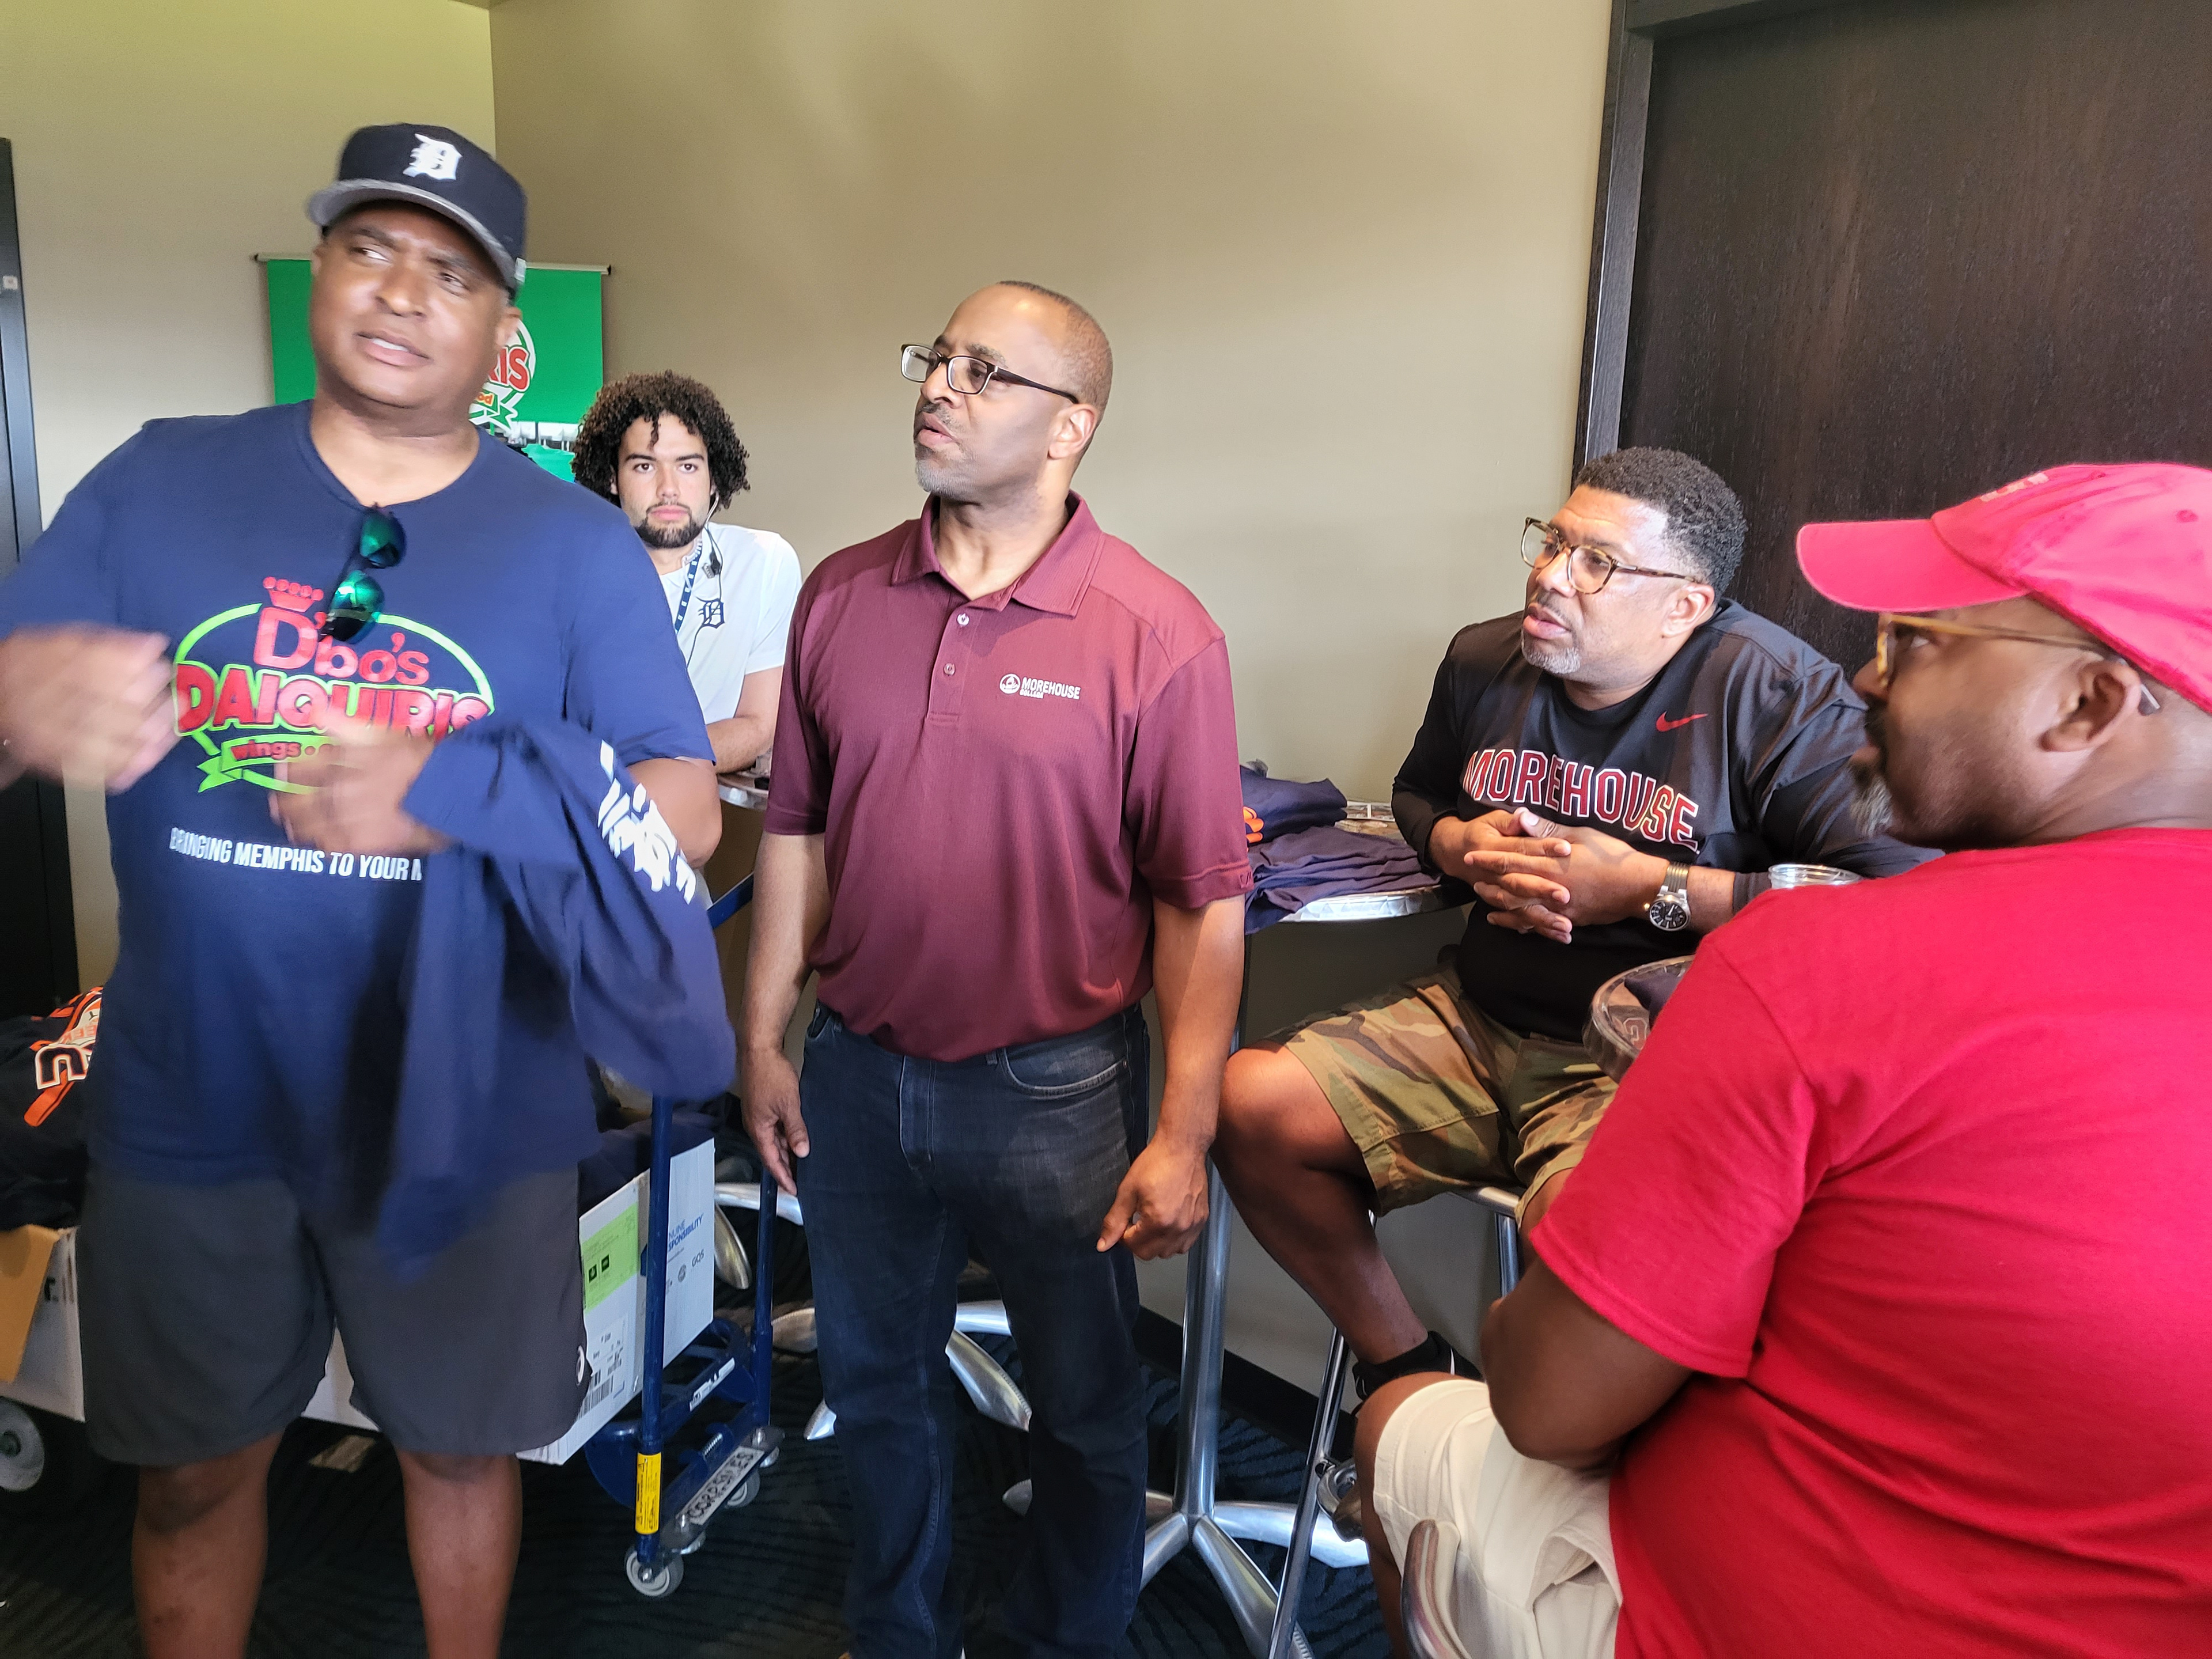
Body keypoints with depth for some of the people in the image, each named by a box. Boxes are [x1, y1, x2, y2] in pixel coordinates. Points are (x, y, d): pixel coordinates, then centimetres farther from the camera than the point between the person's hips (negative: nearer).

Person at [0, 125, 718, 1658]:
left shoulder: (575, 542, -5)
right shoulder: (159, 485, 1)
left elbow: (686, 812, -11)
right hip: (193, 1109, 2)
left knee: (459, 1444, 19)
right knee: (196, 1469, 19)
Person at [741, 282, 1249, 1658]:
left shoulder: (1157, 634, -13)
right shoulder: (842, 597, 0)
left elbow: (1203, 906, -12)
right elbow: (797, 830, 8)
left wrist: (1184, 1136, -13)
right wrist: (764, 1037, 8)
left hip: (1056, 1089, -4)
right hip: (857, 1078, 4)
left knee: (1086, 1407, 16)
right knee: (878, 1384, 22)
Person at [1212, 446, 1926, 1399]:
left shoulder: (1771, 690, -11)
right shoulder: (1485, 662, 7)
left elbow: (1896, 884, -21)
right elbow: (1416, 794, 28)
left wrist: (1652, 889, -18)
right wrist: (1465, 846, 1)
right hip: (1473, 1018, 6)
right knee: (1251, 1104, -10)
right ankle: (1399, 1357, 11)